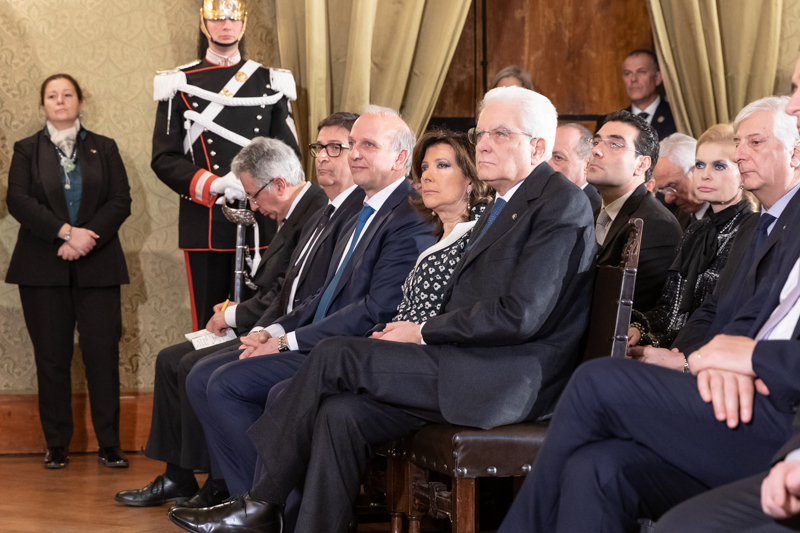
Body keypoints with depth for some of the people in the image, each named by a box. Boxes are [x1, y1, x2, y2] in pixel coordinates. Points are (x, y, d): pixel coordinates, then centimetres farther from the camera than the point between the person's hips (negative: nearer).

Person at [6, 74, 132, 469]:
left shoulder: (104, 149, 13)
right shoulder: (27, 151, 11)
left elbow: (121, 200, 3)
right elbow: (18, 201, -3)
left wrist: (89, 237, -12)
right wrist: (66, 232, -15)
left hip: (97, 266, 0)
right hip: (43, 269, 0)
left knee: (103, 353, -6)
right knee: (52, 357, 0)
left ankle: (109, 445, -2)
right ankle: (56, 446, 6)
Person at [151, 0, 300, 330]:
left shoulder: (270, 83, 11)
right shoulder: (180, 84, 6)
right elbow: (164, 158, 1)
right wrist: (213, 185, -15)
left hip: (260, 221, 1)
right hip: (205, 224, -1)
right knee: (208, 324, 1)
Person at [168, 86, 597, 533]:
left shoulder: (561, 202, -9)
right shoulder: (501, 205, 23)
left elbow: (519, 315, -18)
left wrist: (425, 333, -10)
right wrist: (408, 333, 1)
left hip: (511, 377, -9)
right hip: (472, 365, 9)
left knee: (335, 355, -14)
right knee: (342, 413, -11)